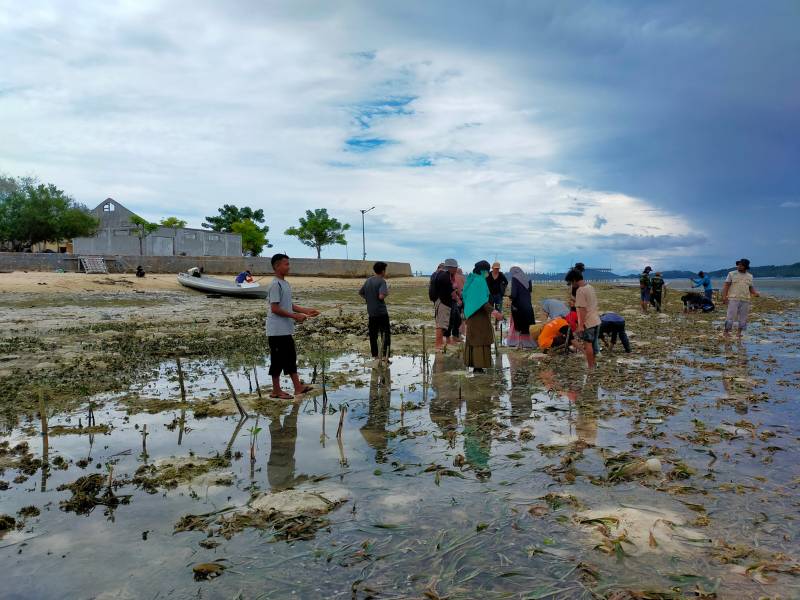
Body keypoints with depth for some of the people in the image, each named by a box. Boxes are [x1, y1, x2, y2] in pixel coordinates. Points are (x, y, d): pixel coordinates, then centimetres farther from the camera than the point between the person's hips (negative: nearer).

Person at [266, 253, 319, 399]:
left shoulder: (285, 284, 13)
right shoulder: (275, 285, -17)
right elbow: (274, 308, -21)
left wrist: (306, 311, 11)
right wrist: (295, 316, -18)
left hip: (286, 330, 10)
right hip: (277, 330, -10)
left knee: (291, 357, 13)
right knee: (278, 360, 0)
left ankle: (298, 387, 19)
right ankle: (276, 391, 10)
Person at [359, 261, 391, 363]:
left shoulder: (368, 281, 9)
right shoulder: (382, 281, -12)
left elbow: (360, 293, 19)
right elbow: (381, 296, -24)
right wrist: (387, 293, -5)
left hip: (371, 312, 6)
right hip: (381, 312, -6)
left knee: (373, 335, 10)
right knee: (386, 333, 2)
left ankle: (375, 356, 15)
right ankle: (385, 356, -2)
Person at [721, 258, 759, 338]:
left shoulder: (750, 276, 14)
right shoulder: (732, 274, 3)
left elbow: (751, 288, 18)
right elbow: (726, 286, -1)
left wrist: (755, 293, -3)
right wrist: (724, 297, -11)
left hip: (745, 300, 4)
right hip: (733, 299, -4)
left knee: (743, 318, 5)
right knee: (730, 316, -8)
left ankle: (739, 333, 14)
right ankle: (726, 333, -2)